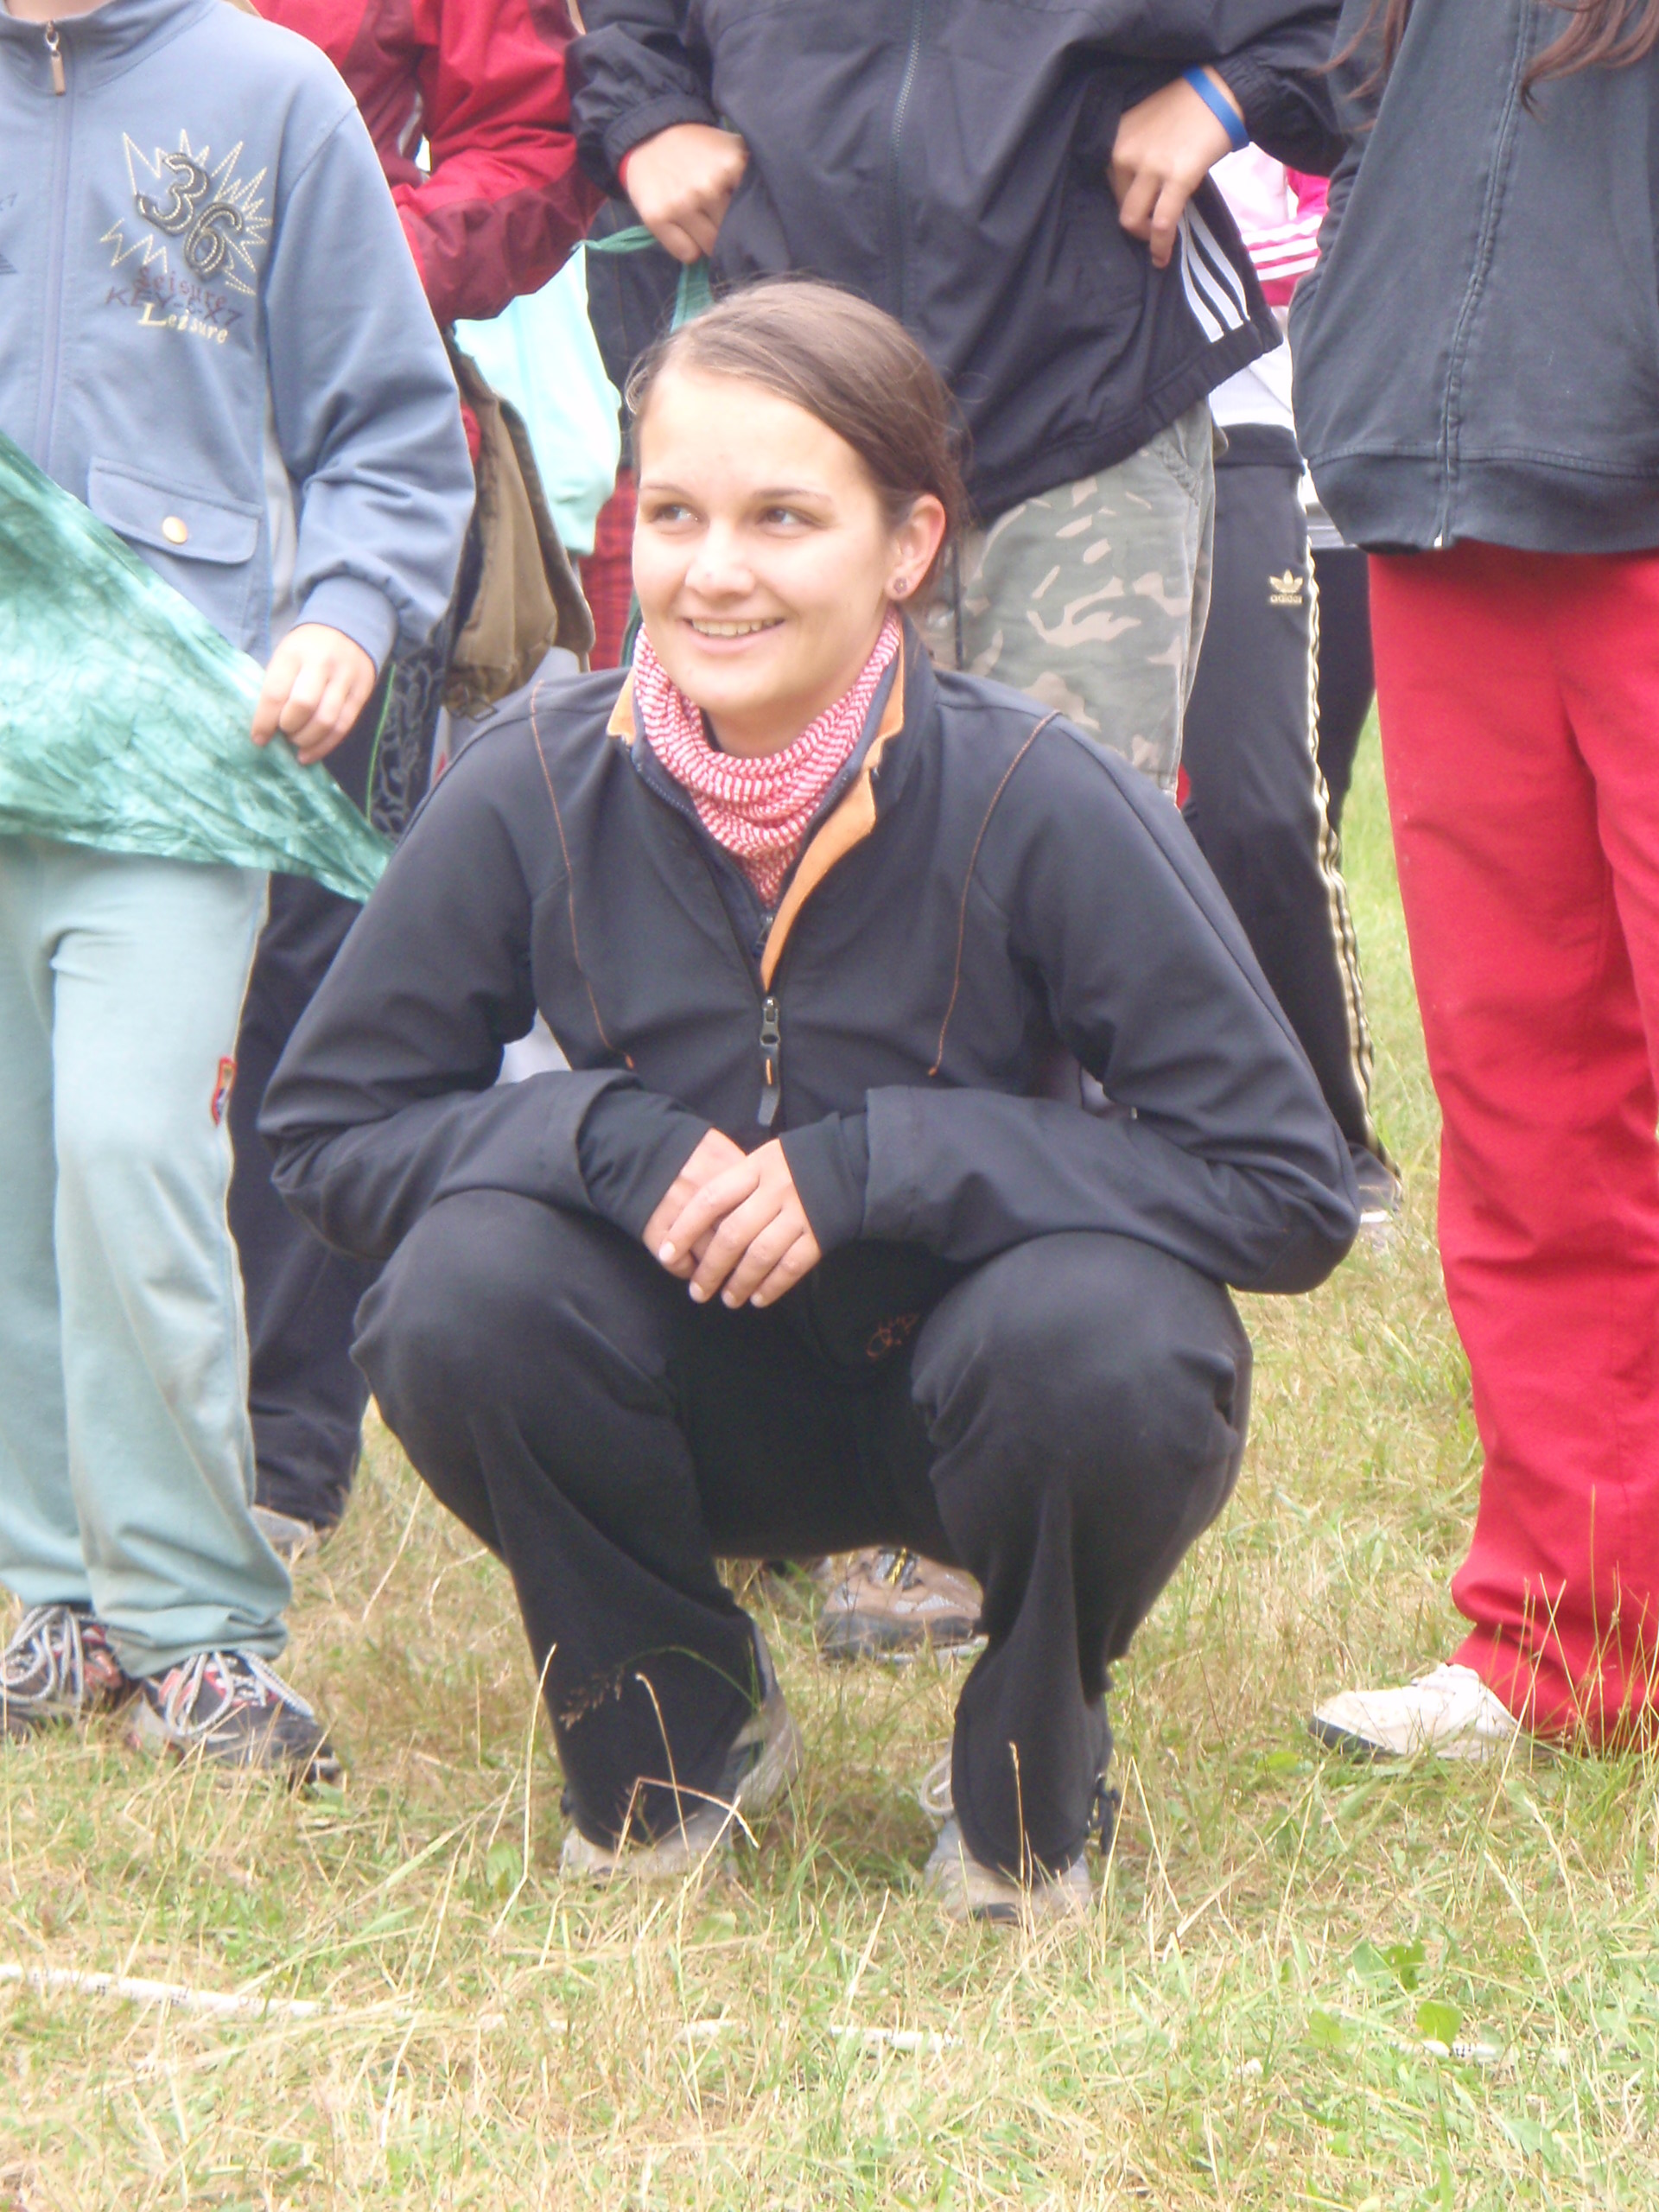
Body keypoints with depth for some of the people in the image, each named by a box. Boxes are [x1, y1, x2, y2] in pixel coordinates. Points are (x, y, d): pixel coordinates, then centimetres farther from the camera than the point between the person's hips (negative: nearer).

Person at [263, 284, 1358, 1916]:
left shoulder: (1039, 803, -21)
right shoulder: (535, 792, -15)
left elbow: (1292, 1190, -21)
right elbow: (326, 1125, -4)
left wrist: (879, 1164, -27)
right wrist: (605, 1137, -24)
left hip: (971, 1378, -2)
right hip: (706, 1398, 2)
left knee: (1109, 1343, -35)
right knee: (465, 1291, -27)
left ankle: (1030, 1782, -2)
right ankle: (676, 1737, 2)